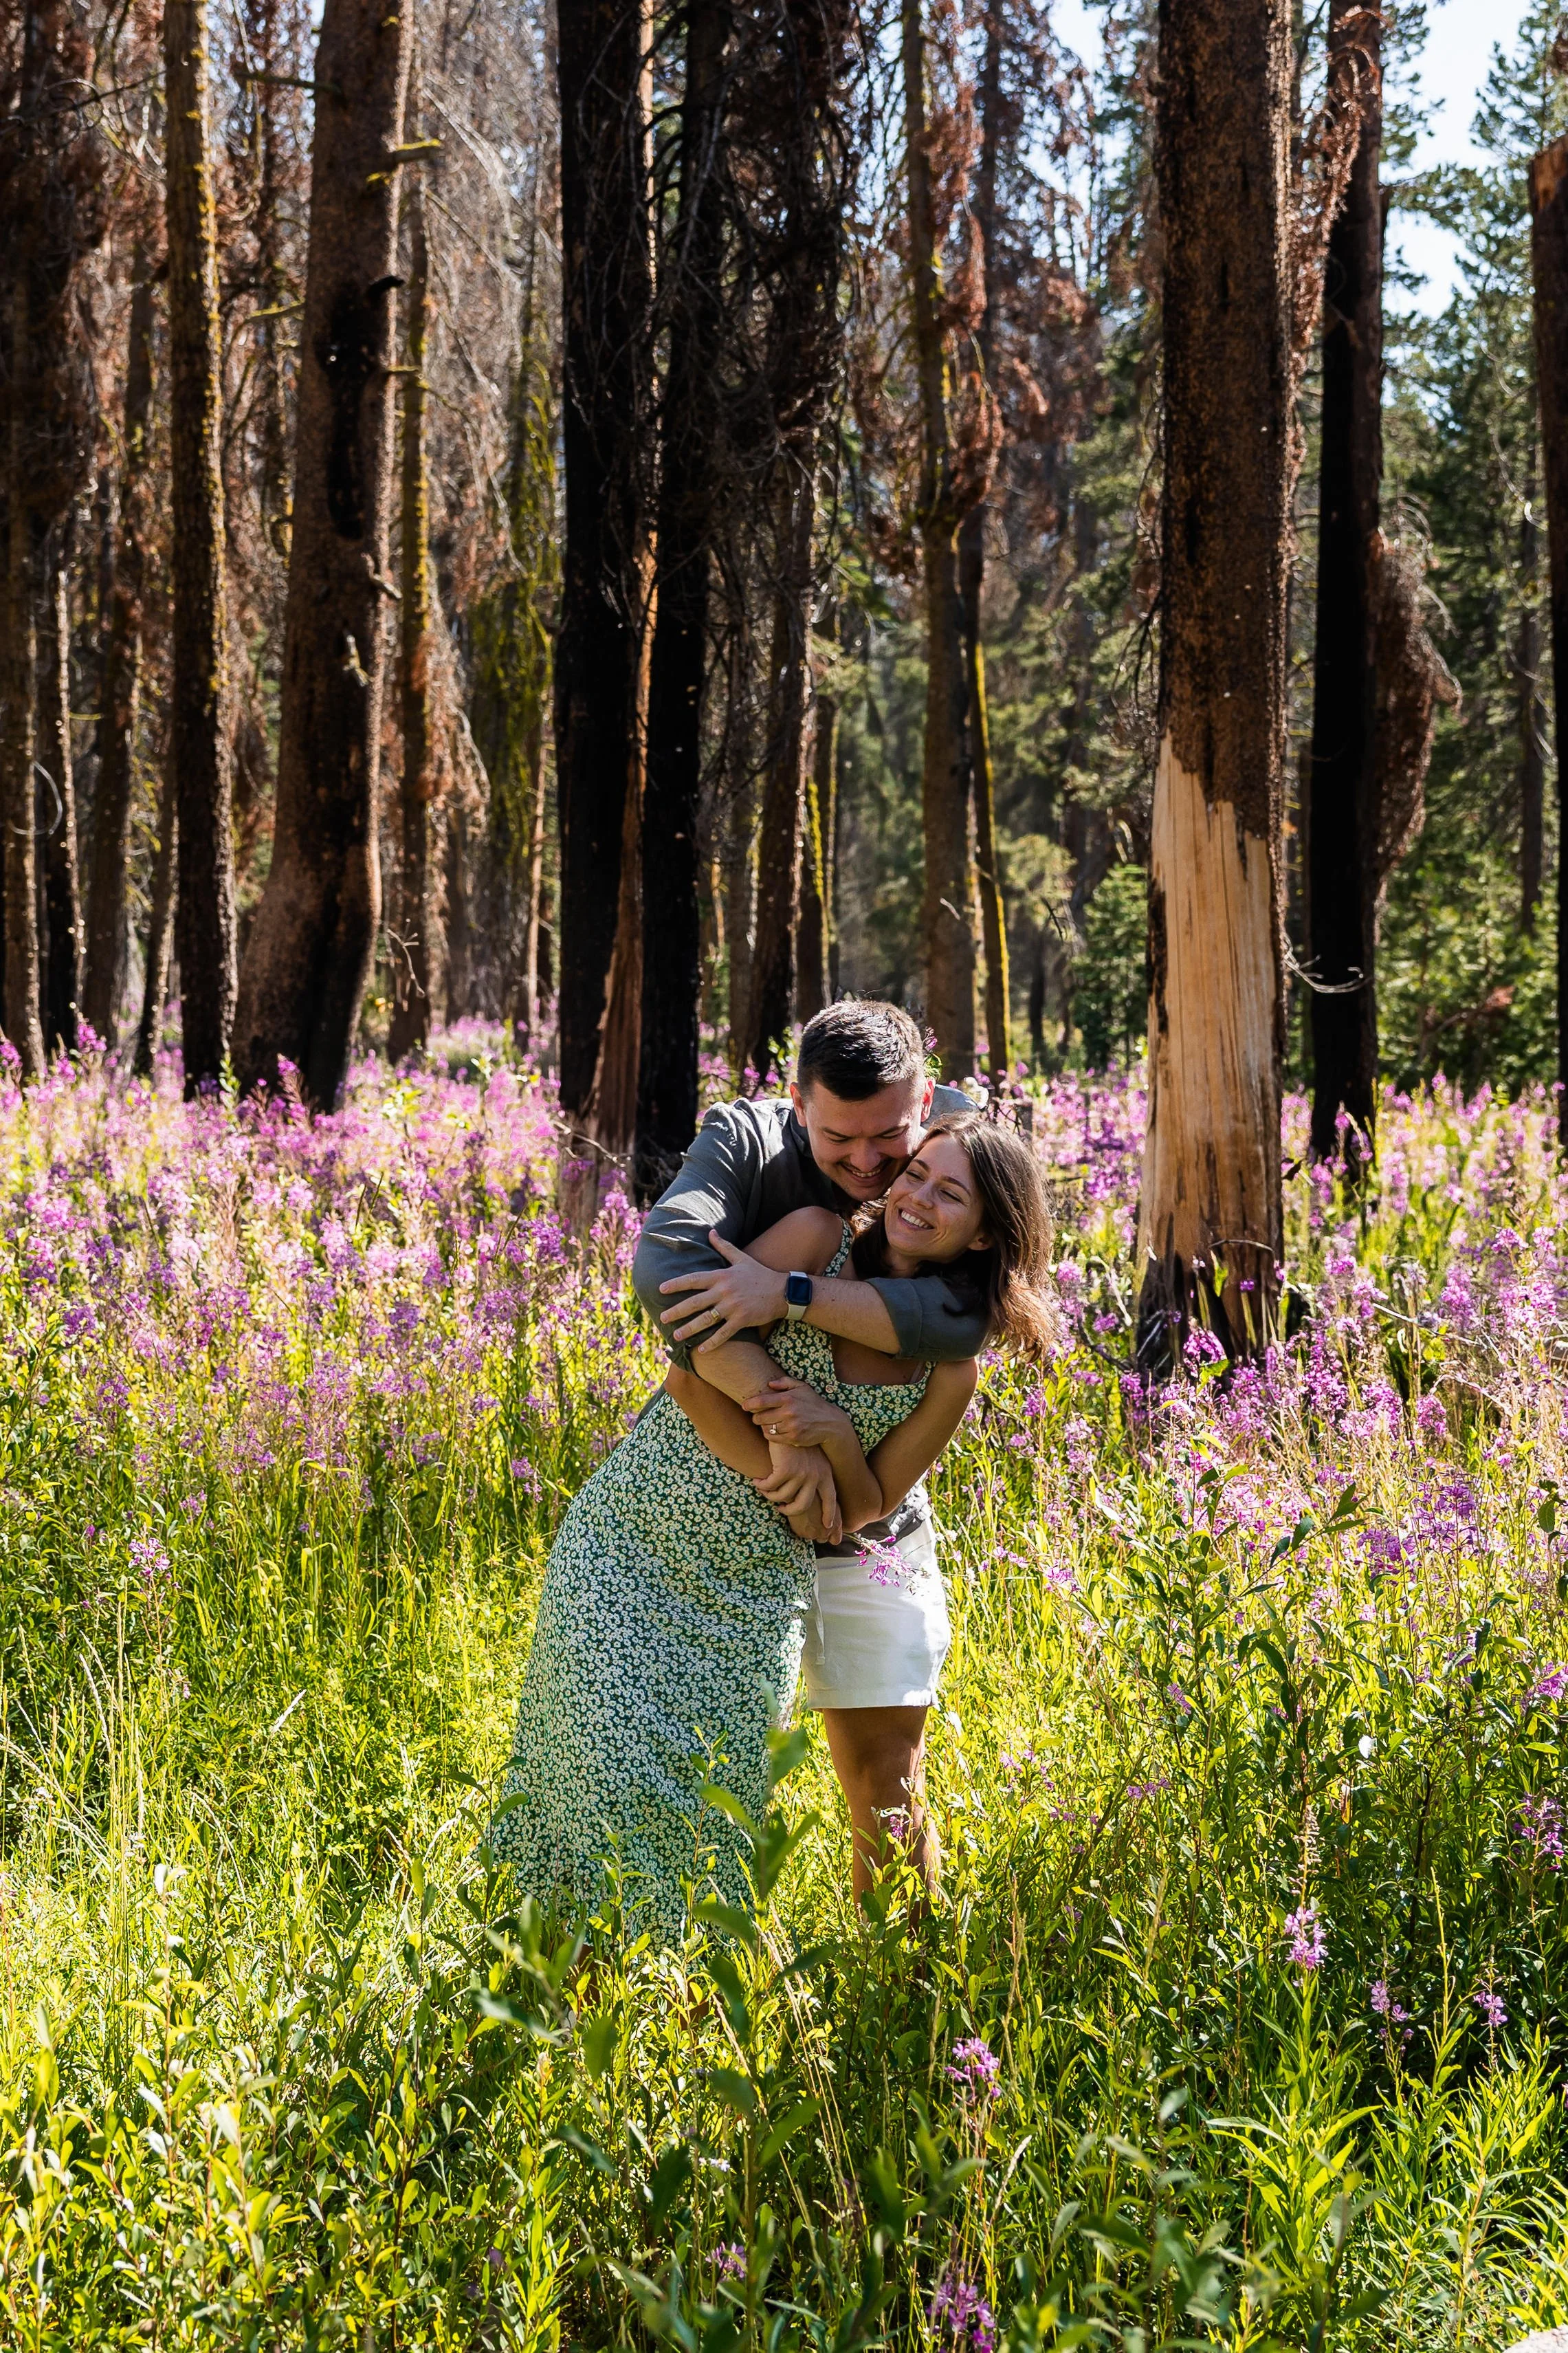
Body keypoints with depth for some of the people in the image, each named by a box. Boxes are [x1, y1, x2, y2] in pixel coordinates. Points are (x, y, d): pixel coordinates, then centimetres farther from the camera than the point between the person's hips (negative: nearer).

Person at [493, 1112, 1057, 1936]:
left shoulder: (947, 1375, -1)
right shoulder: (819, 1241, -8)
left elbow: (865, 1510, 2)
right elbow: (694, 1373, -14)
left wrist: (838, 1436, -17)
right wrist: (782, 1476, -16)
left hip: (753, 1593, 2)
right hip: (628, 1552, -2)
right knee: (609, 1772, -6)